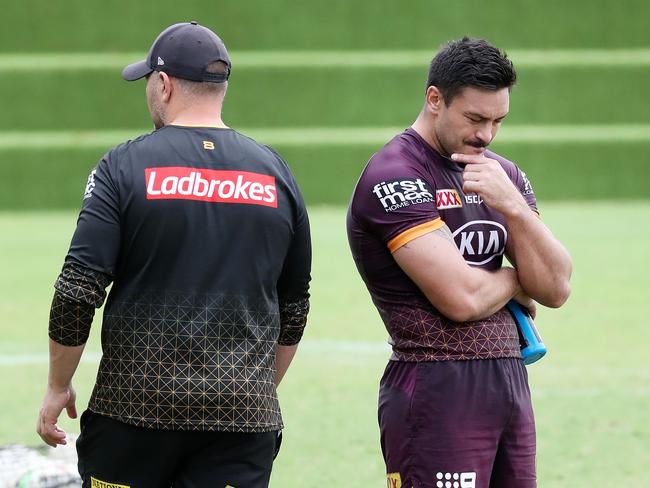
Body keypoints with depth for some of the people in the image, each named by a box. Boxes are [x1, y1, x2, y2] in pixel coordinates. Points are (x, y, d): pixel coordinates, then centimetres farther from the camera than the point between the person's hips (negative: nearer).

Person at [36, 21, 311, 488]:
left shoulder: (125, 165, -3)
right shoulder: (276, 174, 9)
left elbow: (78, 291, -8)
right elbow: (295, 308, 16)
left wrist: (58, 387, 4)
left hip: (137, 402, -3)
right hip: (243, 414, 3)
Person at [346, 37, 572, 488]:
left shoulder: (503, 175, 15)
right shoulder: (394, 177, -10)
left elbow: (555, 289, 8)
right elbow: (461, 298, -18)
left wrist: (512, 206, -6)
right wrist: (515, 282, 4)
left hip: (509, 382, 7)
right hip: (437, 394, -7)